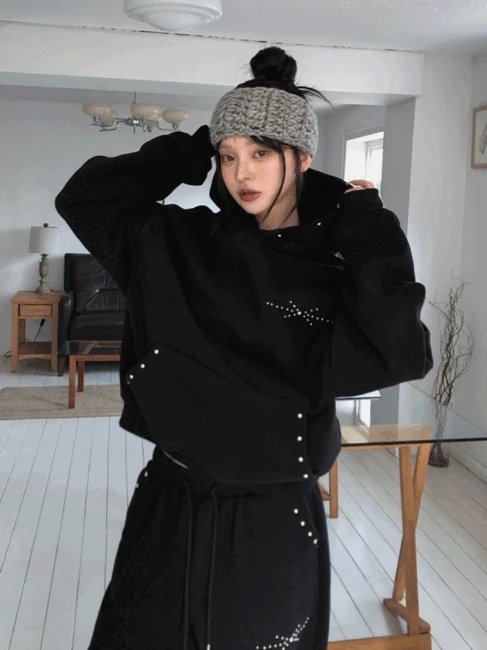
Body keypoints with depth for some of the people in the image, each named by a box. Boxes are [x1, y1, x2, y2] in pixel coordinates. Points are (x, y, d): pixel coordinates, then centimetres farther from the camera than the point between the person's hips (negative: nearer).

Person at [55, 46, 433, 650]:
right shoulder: (182, 242, 0)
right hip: (169, 506, 3)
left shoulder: (339, 270, -7)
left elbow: (403, 355, -21)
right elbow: (83, 196, 3)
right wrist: (193, 152, -1)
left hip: (274, 518, -2)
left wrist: (371, 229, -16)